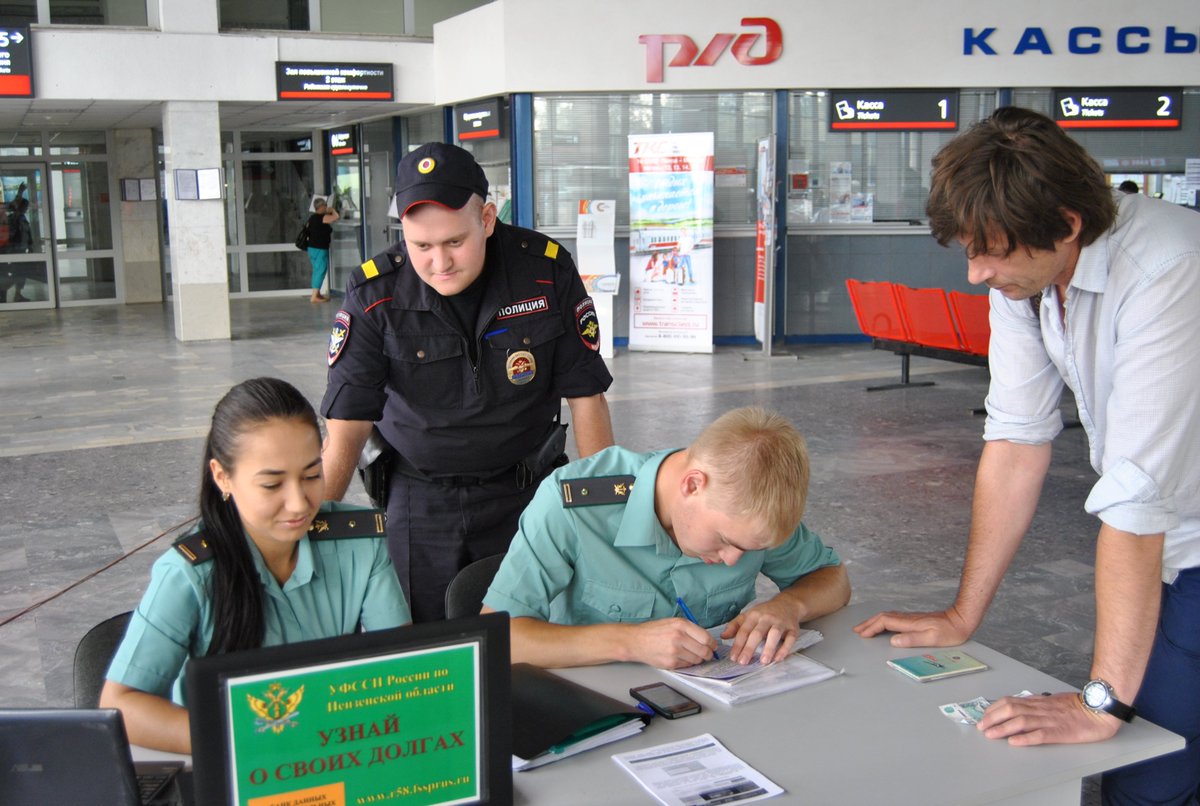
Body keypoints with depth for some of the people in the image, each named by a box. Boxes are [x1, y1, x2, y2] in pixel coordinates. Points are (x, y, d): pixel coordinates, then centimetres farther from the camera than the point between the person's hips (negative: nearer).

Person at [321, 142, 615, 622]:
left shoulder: (548, 272, -12)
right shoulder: (375, 295, -13)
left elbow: (586, 400, -6)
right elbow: (346, 429, -10)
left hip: (525, 492, 0)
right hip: (419, 499, 0)